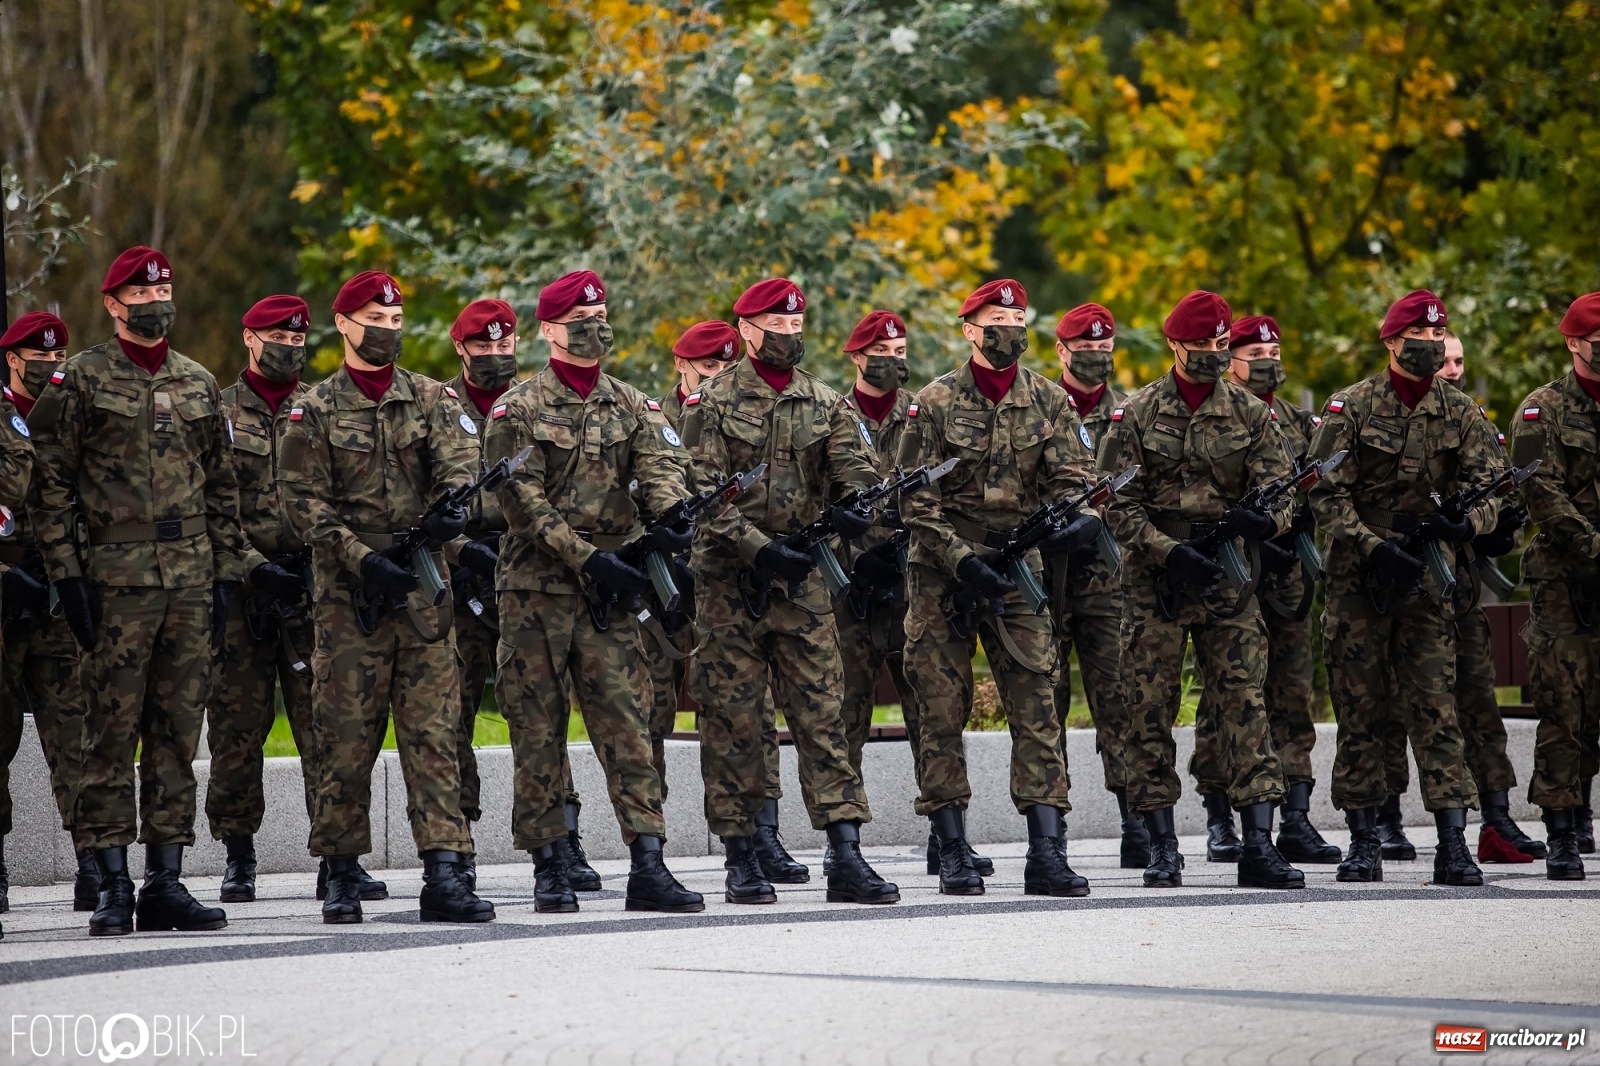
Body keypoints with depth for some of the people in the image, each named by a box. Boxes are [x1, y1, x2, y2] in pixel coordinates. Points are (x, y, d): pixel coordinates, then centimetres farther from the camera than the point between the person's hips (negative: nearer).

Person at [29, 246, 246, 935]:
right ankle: (113, 887, -1)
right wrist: (67, 572, -9)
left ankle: (165, 881, 8)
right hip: (115, 581, -4)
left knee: (178, 734, 5)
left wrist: (226, 573, 10)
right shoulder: (81, 381, 1)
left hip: (191, 580, 4)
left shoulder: (199, 385, 15)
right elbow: (50, 485, -2)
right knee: (112, 731, -4)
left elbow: (222, 487, 17)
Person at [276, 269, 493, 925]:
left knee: (433, 732, -5)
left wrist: (453, 503, -26)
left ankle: (444, 874, -11)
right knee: (347, 737, 1)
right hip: (347, 596, -1)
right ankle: (343, 876, 10)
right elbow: (303, 501, -2)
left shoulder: (432, 399, 12)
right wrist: (363, 558, -15)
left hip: (424, 588, 2)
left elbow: (460, 461, -2)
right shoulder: (315, 412, 5)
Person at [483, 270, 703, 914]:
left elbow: (659, 465, -5)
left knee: (627, 723, -5)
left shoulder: (631, 406, 12)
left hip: (608, 594, 2)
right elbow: (522, 502, -9)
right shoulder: (519, 411, 0)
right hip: (535, 591, -2)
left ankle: (648, 866, -10)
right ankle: (549, 868, 8)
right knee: (538, 730, 2)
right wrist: (588, 557, -19)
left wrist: (671, 518, -28)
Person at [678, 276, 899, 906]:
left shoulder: (824, 404, 11)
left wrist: (853, 508, -25)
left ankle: (846, 859, -8)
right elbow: (704, 496, -9)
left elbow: (855, 468, -2)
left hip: (801, 574, 3)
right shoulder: (713, 404, 0)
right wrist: (758, 549, -20)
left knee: (821, 710, -3)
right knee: (732, 716, 1)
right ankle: (742, 859, 7)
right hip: (728, 578, -3)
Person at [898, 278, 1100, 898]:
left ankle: (1046, 856, -8)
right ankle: (953, 854, 7)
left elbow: (1070, 477, 2)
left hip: (1016, 570, 2)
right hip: (940, 575, -2)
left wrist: (1075, 518, -22)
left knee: (1037, 706, -6)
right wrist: (962, 560, -16)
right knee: (942, 711, 0)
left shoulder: (1047, 401, 6)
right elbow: (916, 501, -5)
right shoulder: (935, 403, -2)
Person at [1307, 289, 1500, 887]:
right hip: (1358, 575, -1)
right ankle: (1364, 842, 9)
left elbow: (1491, 483, -1)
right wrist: (1373, 547, -19)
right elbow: (1326, 493, -6)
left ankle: (1453, 843, -10)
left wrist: (1468, 522, -24)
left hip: (1427, 575, 1)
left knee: (1436, 705, -7)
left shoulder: (1460, 415, 6)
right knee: (1359, 709, 3)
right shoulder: (1351, 408, -1)